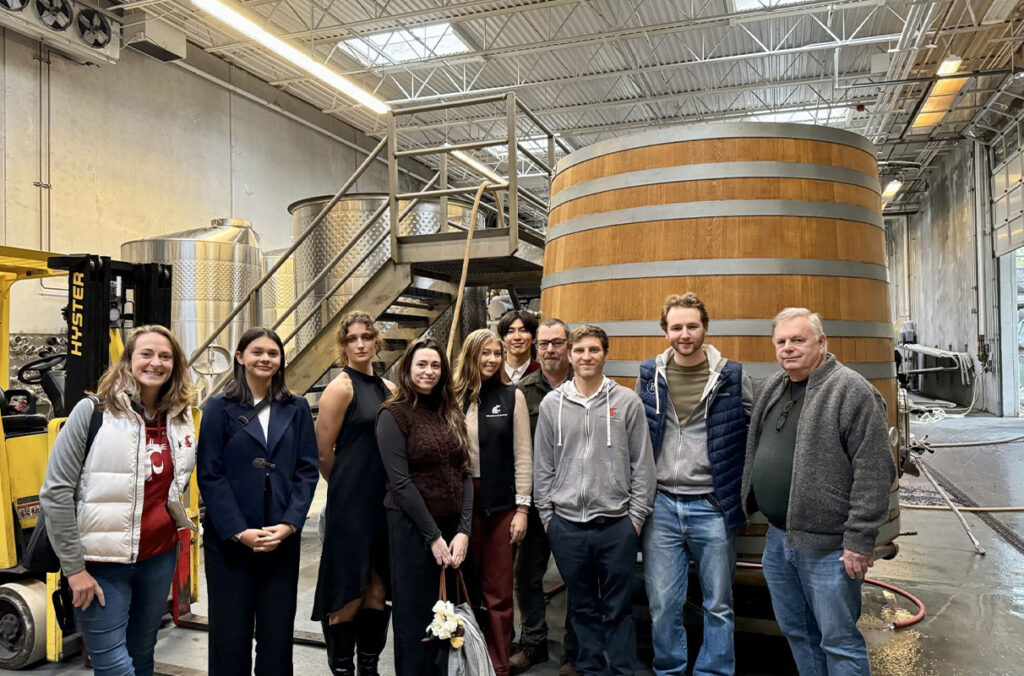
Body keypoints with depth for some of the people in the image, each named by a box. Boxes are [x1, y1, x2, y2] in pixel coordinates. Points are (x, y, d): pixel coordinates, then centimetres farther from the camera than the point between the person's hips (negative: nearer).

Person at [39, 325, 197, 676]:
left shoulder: (181, 418, 4)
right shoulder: (93, 411, -11)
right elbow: (55, 492, -11)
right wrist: (74, 567, -12)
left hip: (160, 558, 5)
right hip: (103, 562, -5)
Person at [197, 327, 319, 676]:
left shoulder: (296, 409, 6)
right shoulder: (219, 407, 0)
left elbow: (307, 471, 3)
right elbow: (210, 474, -5)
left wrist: (289, 524, -9)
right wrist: (239, 531, -13)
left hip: (283, 537, 2)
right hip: (229, 538, -2)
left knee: (278, 632, 9)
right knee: (230, 634, 8)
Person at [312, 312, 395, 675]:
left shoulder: (388, 389, 10)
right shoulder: (341, 387, -9)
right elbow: (324, 452, -9)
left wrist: (376, 484, 12)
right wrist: (347, 486, 4)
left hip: (385, 500, 6)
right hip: (350, 503, -6)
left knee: (378, 588, 14)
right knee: (349, 592, 2)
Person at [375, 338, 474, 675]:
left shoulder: (451, 413, 9)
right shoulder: (394, 414, -7)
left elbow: (464, 474, 5)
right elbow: (401, 483, -13)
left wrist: (464, 531, -5)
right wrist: (433, 535, -13)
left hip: (453, 528, 5)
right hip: (412, 528, -5)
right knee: (417, 618, 6)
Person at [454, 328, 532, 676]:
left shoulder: (512, 396, -1)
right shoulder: (455, 397, 2)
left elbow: (523, 455, -3)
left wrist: (522, 507, -7)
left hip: (500, 503, -2)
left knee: (498, 591, 6)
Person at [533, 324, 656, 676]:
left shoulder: (627, 401, -2)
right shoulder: (551, 404, 3)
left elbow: (642, 464, -1)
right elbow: (542, 466, 6)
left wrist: (637, 515, -4)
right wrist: (546, 514, 3)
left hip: (617, 524, -2)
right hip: (566, 524, 2)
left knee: (618, 608, 8)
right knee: (582, 607, 15)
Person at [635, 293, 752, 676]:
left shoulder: (732, 377, -3)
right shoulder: (649, 375, 3)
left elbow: (755, 436, 5)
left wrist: (745, 495, 2)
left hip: (713, 507, -1)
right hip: (661, 505, 2)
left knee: (718, 605, 11)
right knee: (662, 604, 10)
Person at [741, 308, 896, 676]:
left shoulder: (851, 391, -14)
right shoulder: (772, 388, 10)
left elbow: (873, 474, -17)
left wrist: (859, 540, -18)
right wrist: (754, 505, 19)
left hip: (827, 545, -7)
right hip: (777, 538, 8)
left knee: (838, 640, 4)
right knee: (796, 632, 20)